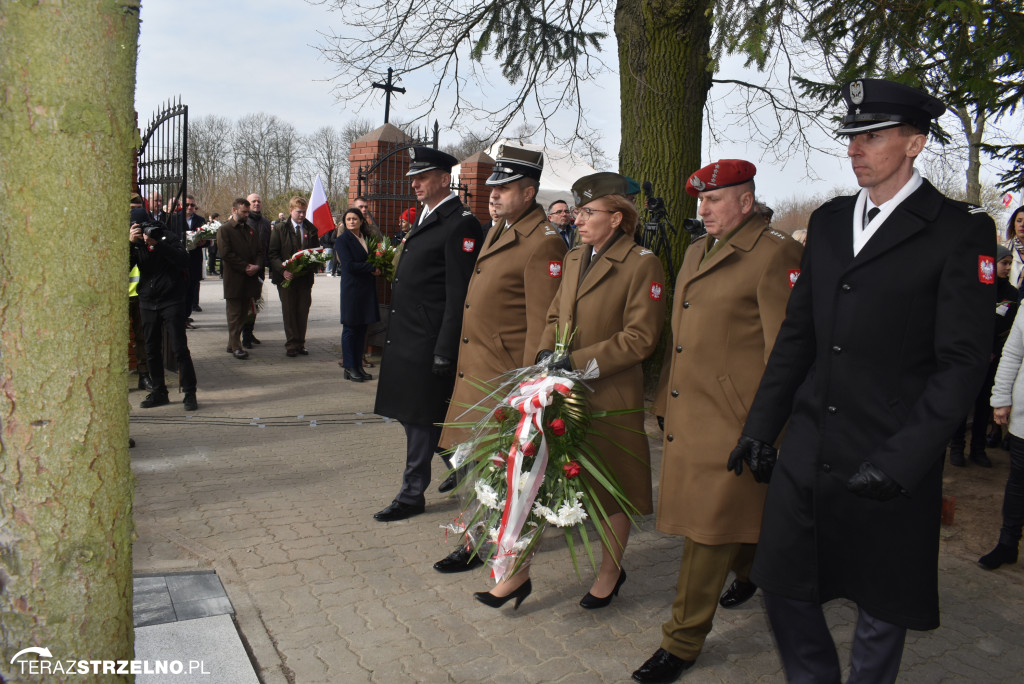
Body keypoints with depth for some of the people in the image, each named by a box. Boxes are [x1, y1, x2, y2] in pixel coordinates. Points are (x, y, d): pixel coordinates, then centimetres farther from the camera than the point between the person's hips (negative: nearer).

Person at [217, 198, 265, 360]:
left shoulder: (251, 230, 17)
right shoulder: (224, 230, -3)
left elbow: (259, 251, 14)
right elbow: (226, 253, -12)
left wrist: (257, 266, -6)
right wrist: (245, 267, -16)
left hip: (250, 278, 6)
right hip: (233, 279, -6)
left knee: (243, 314, 10)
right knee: (234, 314, -2)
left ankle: (232, 344, 20)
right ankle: (236, 347, 1)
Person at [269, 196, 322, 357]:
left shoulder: (311, 229, 9)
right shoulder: (280, 229, 1)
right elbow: (273, 253, -3)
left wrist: (314, 265, -7)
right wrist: (283, 270, -17)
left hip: (305, 276, 3)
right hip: (287, 277, -2)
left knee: (303, 311, 5)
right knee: (289, 311, 1)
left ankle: (300, 344, 15)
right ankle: (292, 345, 8)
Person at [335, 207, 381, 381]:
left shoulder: (366, 238, 13)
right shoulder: (342, 240, -5)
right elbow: (349, 265, -14)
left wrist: (376, 268, -5)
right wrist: (372, 268, -12)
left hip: (367, 288, 6)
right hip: (351, 287, -6)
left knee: (362, 328, 8)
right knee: (350, 328, -1)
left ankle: (358, 365, 15)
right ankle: (349, 368, 6)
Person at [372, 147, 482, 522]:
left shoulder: (460, 224, -14)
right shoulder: (426, 217, 16)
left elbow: (459, 293, -19)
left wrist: (445, 350, -20)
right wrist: (393, 333, 18)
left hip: (429, 341, -10)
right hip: (405, 337, 10)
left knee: (420, 418, 1)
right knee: (412, 414, 16)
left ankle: (412, 494, 16)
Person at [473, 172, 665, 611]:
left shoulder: (642, 264, -11)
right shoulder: (574, 260, 13)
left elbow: (640, 338, -15)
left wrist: (578, 362, -18)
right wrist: (546, 353, -1)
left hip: (609, 397, -6)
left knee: (613, 487, 11)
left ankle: (610, 572, 32)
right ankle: (518, 572, 18)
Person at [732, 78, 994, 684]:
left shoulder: (960, 230, -7)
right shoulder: (828, 220, 9)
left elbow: (963, 362, -12)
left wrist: (903, 459, -19)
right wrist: (762, 425, 9)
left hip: (890, 458, -5)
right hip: (809, 448, 5)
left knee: (882, 603, 12)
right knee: (781, 582, 11)